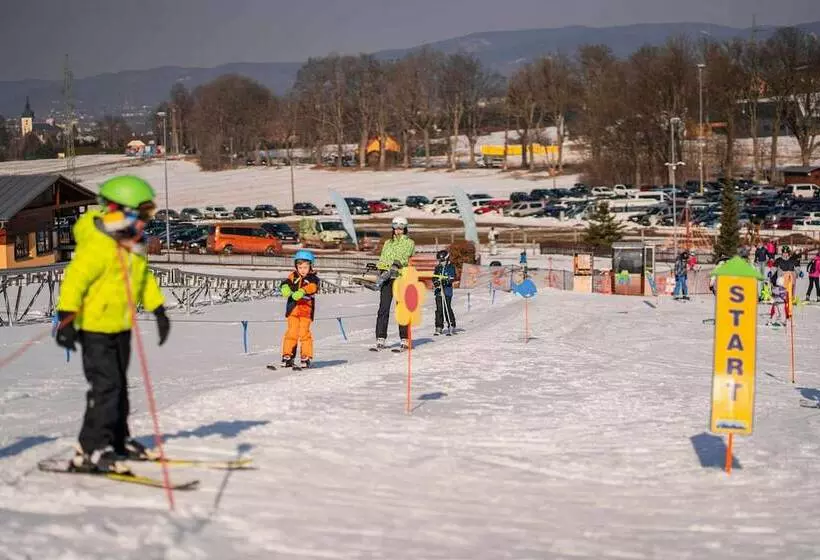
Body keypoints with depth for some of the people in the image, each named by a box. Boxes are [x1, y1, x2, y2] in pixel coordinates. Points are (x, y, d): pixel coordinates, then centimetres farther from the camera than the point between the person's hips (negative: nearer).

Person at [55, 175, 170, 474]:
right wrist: (66, 317, -32)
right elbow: (75, 279, -26)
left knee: (119, 385, 17)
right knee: (106, 385, -14)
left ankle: (117, 440, 30)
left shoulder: (133, 246, 7)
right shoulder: (96, 246, -22)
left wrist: (158, 309, 21)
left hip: (121, 327, 9)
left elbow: (144, 278, 20)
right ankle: (91, 449, -10)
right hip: (96, 328, -9)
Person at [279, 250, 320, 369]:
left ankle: (306, 357, 5)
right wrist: (285, 288, -32)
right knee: (291, 332, 1)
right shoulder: (293, 276, 10)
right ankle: (288, 356, 8)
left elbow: (313, 287, -20)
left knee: (304, 332, -4)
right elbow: (287, 283, -7)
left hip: (306, 310, -2)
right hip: (293, 309, 2)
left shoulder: (313, 278, 1)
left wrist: (302, 292, -38)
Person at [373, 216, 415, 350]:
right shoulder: (388, 243, 22)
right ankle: (380, 339, -6)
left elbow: (405, 256, -9)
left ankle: (405, 340, -1)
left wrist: (396, 264, -25)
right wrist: (381, 273, 2)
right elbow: (382, 260, 17)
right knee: (383, 308, -5)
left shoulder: (409, 243, 8)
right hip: (387, 278, 4)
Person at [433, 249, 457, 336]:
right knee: (439, 309, 1)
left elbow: (452, 278, -7)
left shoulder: (451, 267, 1)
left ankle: (451, 326, 1)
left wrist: (445, 281, -24)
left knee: (447, 308, -8)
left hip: (447, 291, -4)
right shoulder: (437, 268, 14)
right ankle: (439, 327, 5)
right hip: (438, 291, 4)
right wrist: (436, 282, -11)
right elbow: (434, 278, 11)